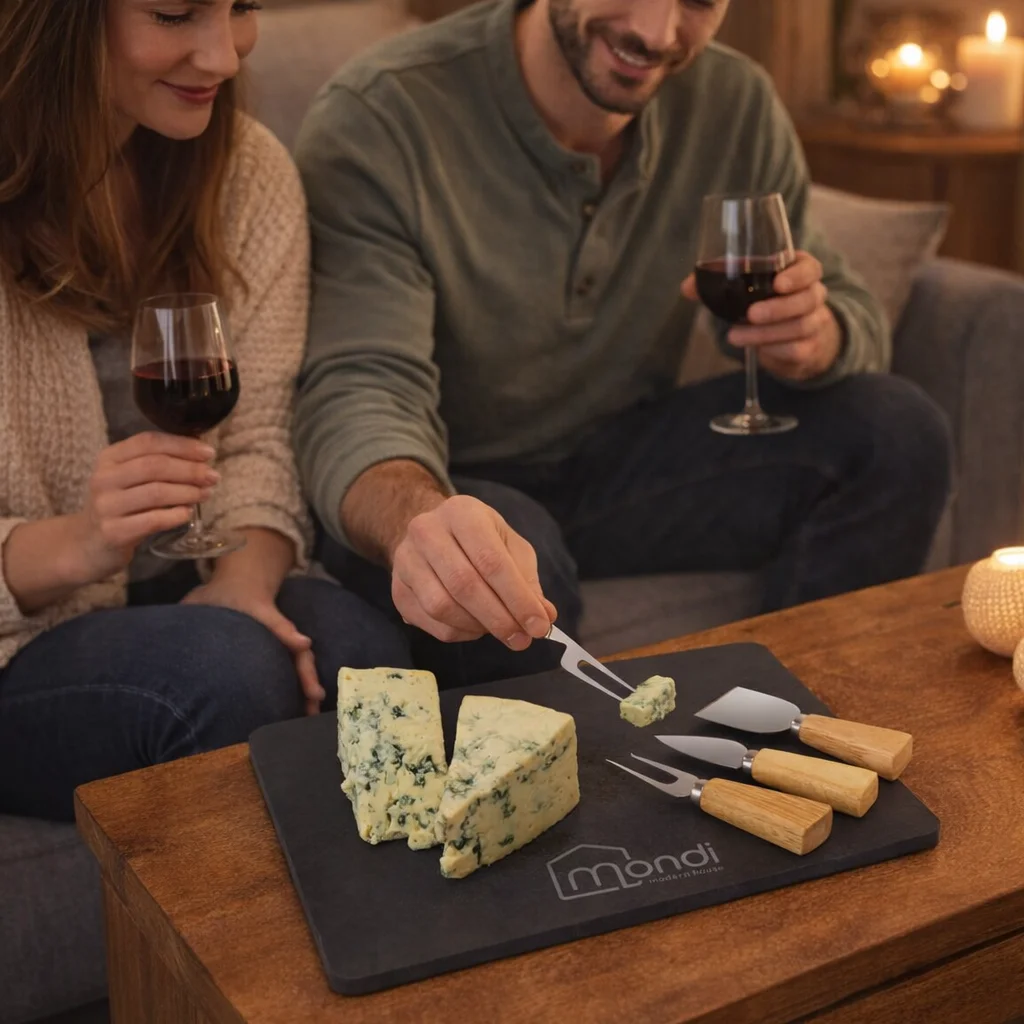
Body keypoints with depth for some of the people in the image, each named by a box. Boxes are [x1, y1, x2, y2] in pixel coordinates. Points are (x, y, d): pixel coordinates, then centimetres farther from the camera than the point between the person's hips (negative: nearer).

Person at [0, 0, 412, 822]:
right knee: (224, 666, -32)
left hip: (186, 598, 4)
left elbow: (258, 438, -2)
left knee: (368, 646, -27)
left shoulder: (253, 172, 2)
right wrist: (71, 547, -33)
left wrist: (242, 582, -22)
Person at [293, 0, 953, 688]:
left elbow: (854, 314, 3)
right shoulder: (379, 120, -21)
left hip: (622, 462, 5)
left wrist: (814, 337, -24)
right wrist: (419, 520, -55)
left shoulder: (735, 104, -5)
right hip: (442, 484, -4)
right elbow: (360, 391, -30)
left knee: (899, 431, -12)